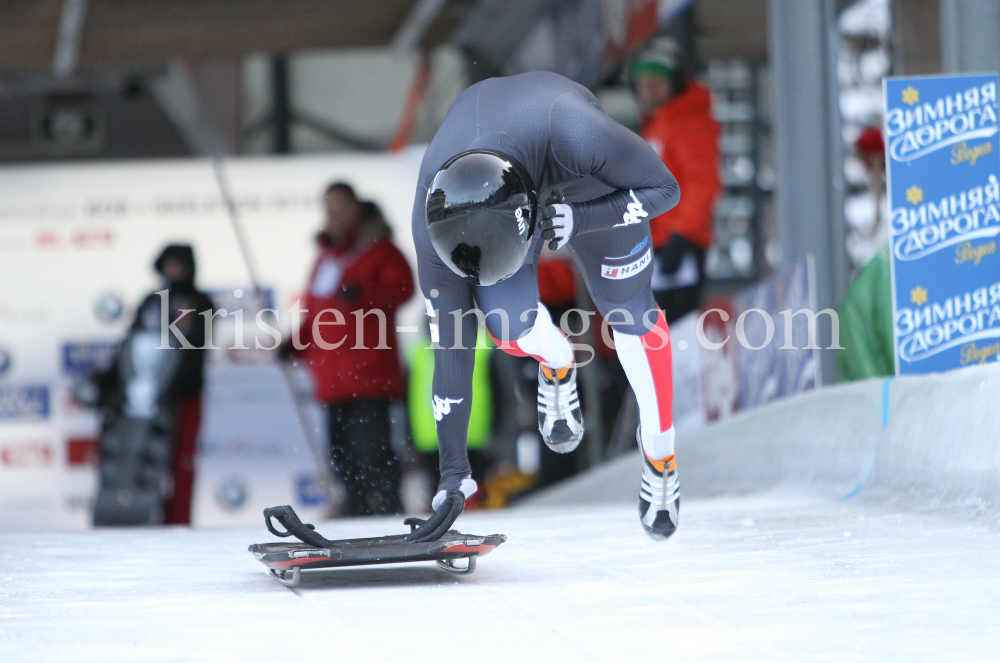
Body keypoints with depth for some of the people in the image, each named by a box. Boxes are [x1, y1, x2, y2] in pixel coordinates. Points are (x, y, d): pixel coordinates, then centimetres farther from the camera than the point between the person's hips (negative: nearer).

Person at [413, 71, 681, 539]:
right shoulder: (432, 217, -37)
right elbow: (449, 347, -27)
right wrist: (453, 473, -25)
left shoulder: (573, 134, -46)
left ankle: (659, 453, 22)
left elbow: (663, 188, -27)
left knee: (628, 310, -2)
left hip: (585, 183, -1)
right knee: (508, 324, -15)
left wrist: (580, 219, -43)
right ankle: (556, 362, 23)